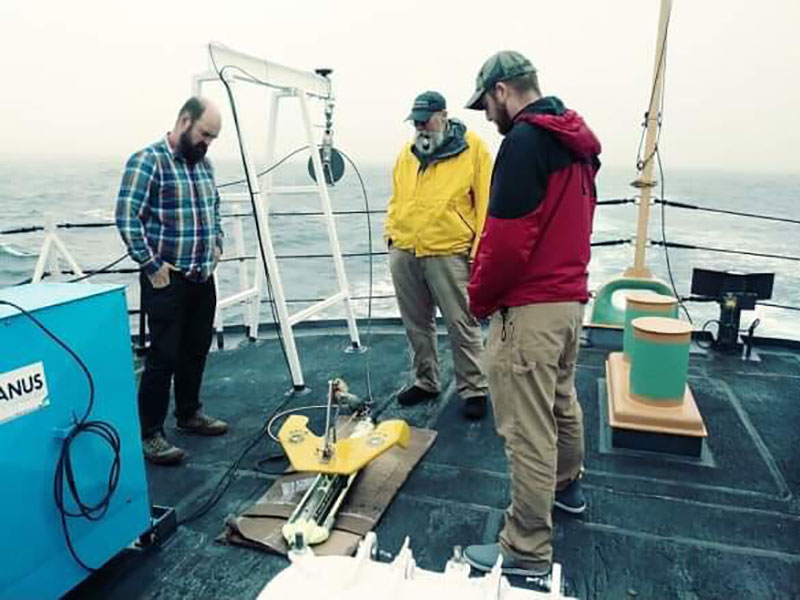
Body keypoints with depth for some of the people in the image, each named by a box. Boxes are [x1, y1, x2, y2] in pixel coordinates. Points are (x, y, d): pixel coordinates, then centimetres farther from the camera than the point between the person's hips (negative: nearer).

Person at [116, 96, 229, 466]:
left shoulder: (204, 164, 13)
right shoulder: (148, 161, -11)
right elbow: (127, 217, -17)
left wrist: (217, 244, 14)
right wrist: (152, 265, -17)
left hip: (203, 278, 7)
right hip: (167, 280, -7)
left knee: (195, 351, 15)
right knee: (164, 356, -4)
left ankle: (189, 414, 32)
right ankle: (150, 434, 8)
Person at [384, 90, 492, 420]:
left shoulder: (472, 148, -1)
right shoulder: (406, 154, 14)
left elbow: (485, 201, -3)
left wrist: (479, 248, -8)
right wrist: (391, 232, 11)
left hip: (448, 254, -5)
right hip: (403, 253, 6)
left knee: (462, 324, 0)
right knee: (416, 324, 14)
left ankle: (473, 389, 13)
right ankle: (425, 381, 30)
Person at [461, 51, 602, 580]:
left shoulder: (524, 140, -16)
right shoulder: (575, 142, 13)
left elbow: (508, 237, -22)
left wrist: (481, 298, -7)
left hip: (529, 306, -10)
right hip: (570, 297, 10)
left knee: (528, 430, -2)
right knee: (561, 400, 26)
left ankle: (527, 551, 10)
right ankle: (567, 486, 47)